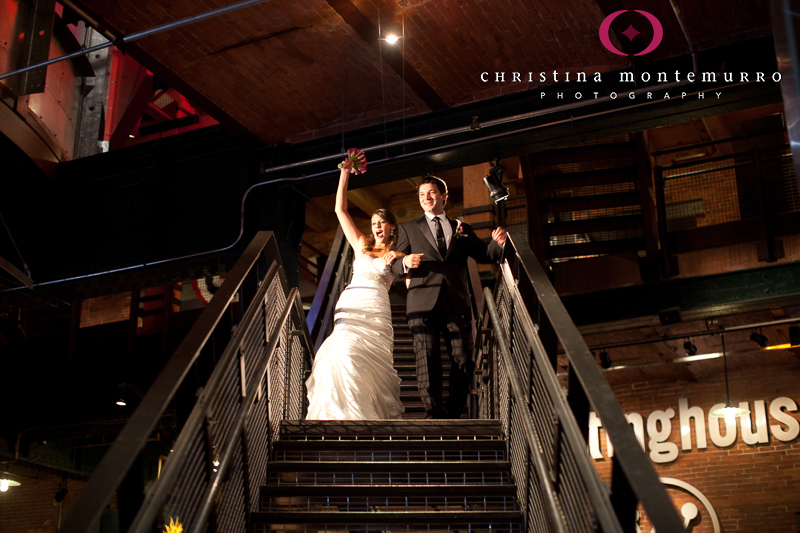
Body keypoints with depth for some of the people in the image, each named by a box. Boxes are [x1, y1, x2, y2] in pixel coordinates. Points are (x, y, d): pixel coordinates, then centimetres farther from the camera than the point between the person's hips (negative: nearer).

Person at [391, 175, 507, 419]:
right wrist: (405, 263, -12)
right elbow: (395, 266, 12)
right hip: (424, 302, -2)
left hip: (457, 304, 2)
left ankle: (453, 413, 8)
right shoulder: (410, 228, 18)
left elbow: (485, 255, 16)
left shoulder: (462, 229, 22)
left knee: (463, 361, -3)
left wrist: (497, 243, -6)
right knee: (427, 359, -11)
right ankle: (434, 413, -10)